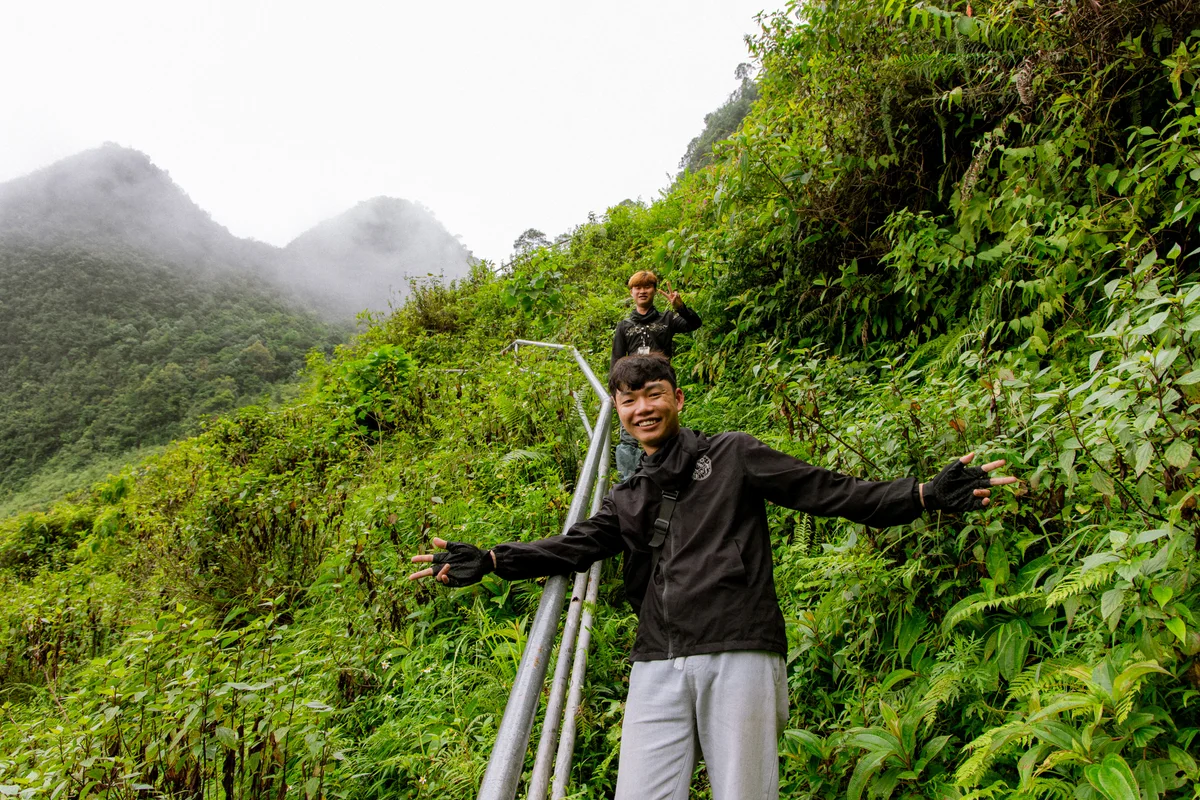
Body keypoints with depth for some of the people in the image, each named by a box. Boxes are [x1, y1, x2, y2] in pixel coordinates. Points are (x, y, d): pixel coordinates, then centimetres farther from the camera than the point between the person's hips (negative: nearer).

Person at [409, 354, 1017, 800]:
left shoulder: (733, 456, 10)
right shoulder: (627, 500, 22)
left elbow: (829, 491, 4)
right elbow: (574, 547, 10)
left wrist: (924, 496, -7)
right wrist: (490, 561, -4)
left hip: (737, 655, -3)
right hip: (658, 667, 4)